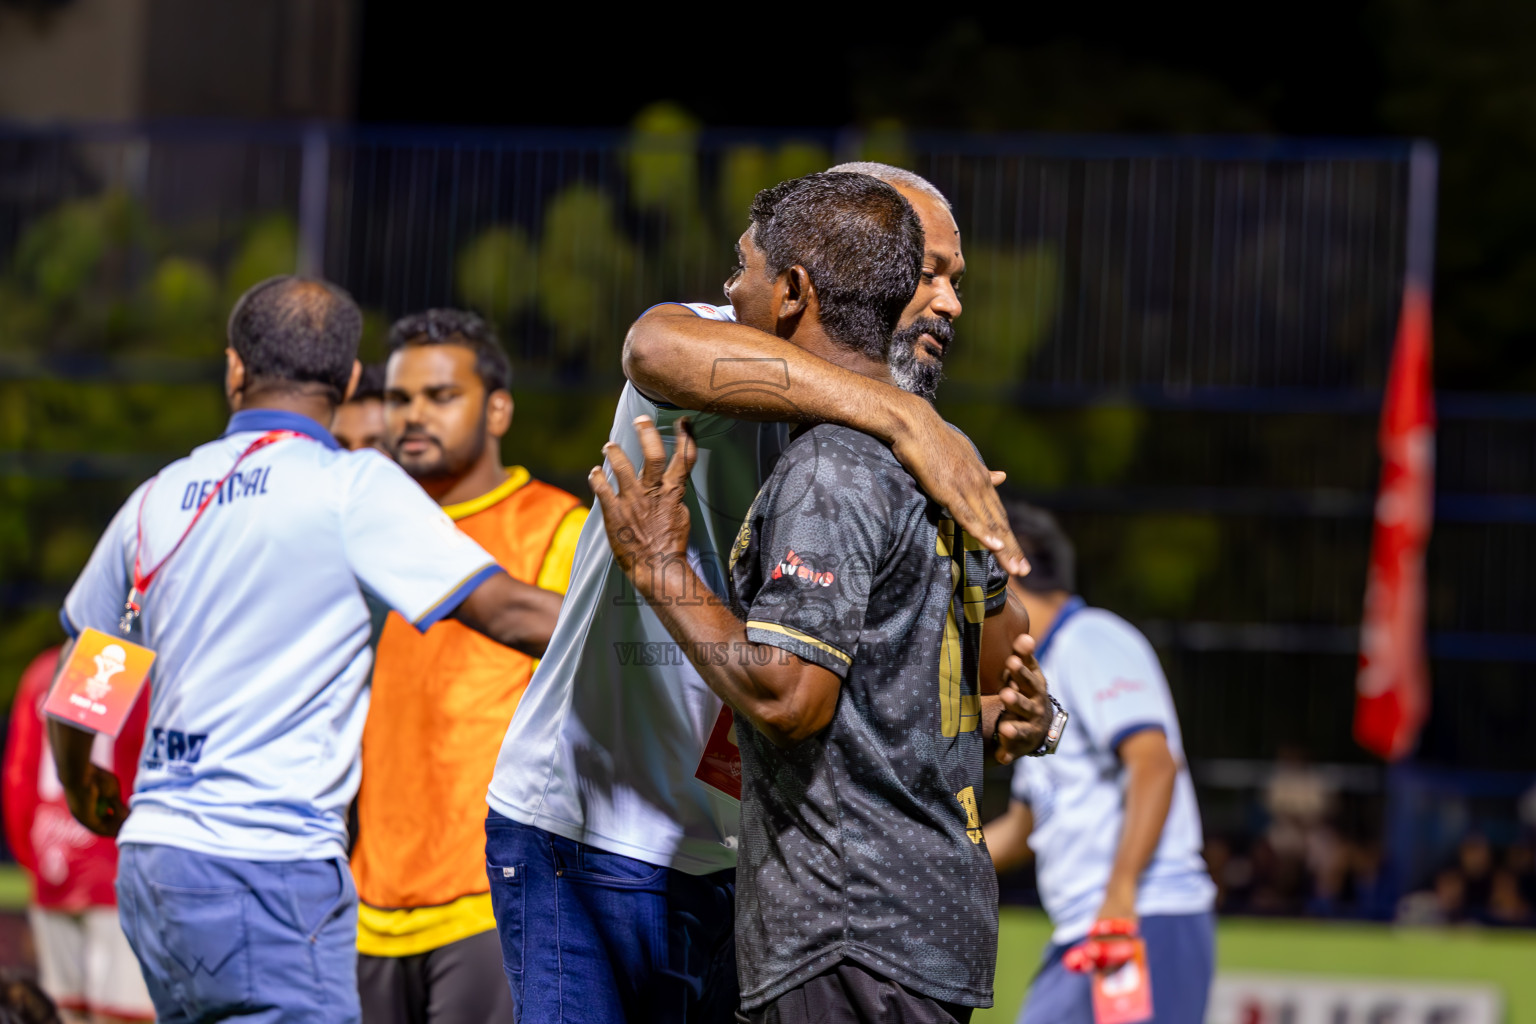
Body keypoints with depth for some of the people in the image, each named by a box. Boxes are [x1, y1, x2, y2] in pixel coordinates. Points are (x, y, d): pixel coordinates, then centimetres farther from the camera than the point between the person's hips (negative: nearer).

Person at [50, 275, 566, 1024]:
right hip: (268, 870, -7)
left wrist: (79, 784, 43)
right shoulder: (353, 487, -6)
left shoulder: (159, 498, 12)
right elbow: (507, 611, -11)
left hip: (152, 857, 7)